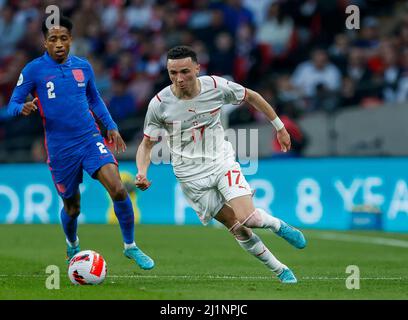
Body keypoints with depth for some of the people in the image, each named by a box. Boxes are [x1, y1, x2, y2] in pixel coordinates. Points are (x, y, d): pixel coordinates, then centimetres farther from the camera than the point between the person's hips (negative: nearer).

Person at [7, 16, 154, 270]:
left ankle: (130, 247, -3)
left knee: (118, 189, -19)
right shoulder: (34, 70, -5)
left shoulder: (83, 67, 6)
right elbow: (13, 104, -3)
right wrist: (23, 108, -26)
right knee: (72, 207, 10)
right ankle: (72, 246, 43)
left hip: (91, 139, 2)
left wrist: (111, 127, 12)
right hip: (60, 149, -2)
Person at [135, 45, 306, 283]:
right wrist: (142, 173, -22)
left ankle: (279, 225, 13)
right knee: (238, 228, -2)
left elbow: (251, 96, 7)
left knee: (247, 217, -21)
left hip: (222, 162, 0)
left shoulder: (217, 86, -12)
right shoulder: (159, 104, -14)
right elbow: (147, 144, -2)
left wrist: (280, 127, 14)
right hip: (193, 176, 0)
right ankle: (280, 270, 15)